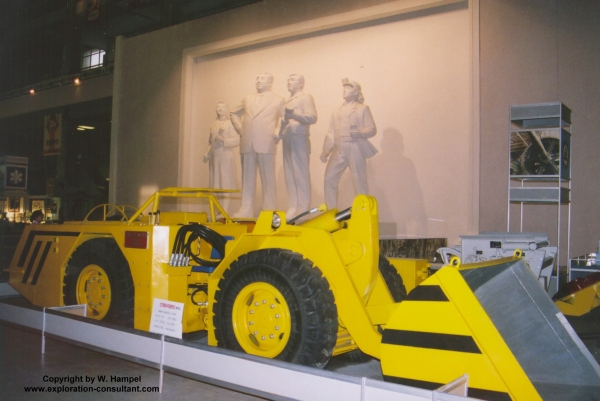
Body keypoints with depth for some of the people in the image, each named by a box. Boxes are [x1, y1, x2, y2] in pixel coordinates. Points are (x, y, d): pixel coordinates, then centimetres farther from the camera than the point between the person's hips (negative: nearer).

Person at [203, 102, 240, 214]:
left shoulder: (231, 123, 1)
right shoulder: (214, 125, 17)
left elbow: (237, 140, -8)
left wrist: (224, 140, -19)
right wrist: (207, 154, 10)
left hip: (226, 156, -5)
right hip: (214, 157, 5)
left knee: (225, 184, -8)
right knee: (217, 185, 2)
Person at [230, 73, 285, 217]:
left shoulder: (278, 100, 9)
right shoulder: (247, 98, 19)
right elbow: (234, 113, 28)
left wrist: (278, 131, -10)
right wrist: (240, 129, 15)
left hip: (266, 144, -4)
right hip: (247, 144, 4)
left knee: (268, 180, -2)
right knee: (247, 179, 6)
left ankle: (269, 211, 2)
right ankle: (246, 210, 10)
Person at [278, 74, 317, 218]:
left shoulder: (306, 98, 2)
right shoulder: (287, 101, 24)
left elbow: (312, 117, -11)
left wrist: (294, 115, -24)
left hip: (299, 139, -7)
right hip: (287, 140, 7)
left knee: (301, 176, -9)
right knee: (289, 176, 4)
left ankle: (303, 210, -10)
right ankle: (292, 209, 5)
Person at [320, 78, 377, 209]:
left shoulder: (363, 109, 9)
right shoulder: (336, 111, 22)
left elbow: (372, 129, -1)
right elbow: (331, 133, 17)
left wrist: (360, 133, -20)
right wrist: (325, 151, 7)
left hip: (355, 149, -4)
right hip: (338, 151, 5)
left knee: (359, 182, -5)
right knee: (329, 179, -2)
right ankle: (331, 211, 8)